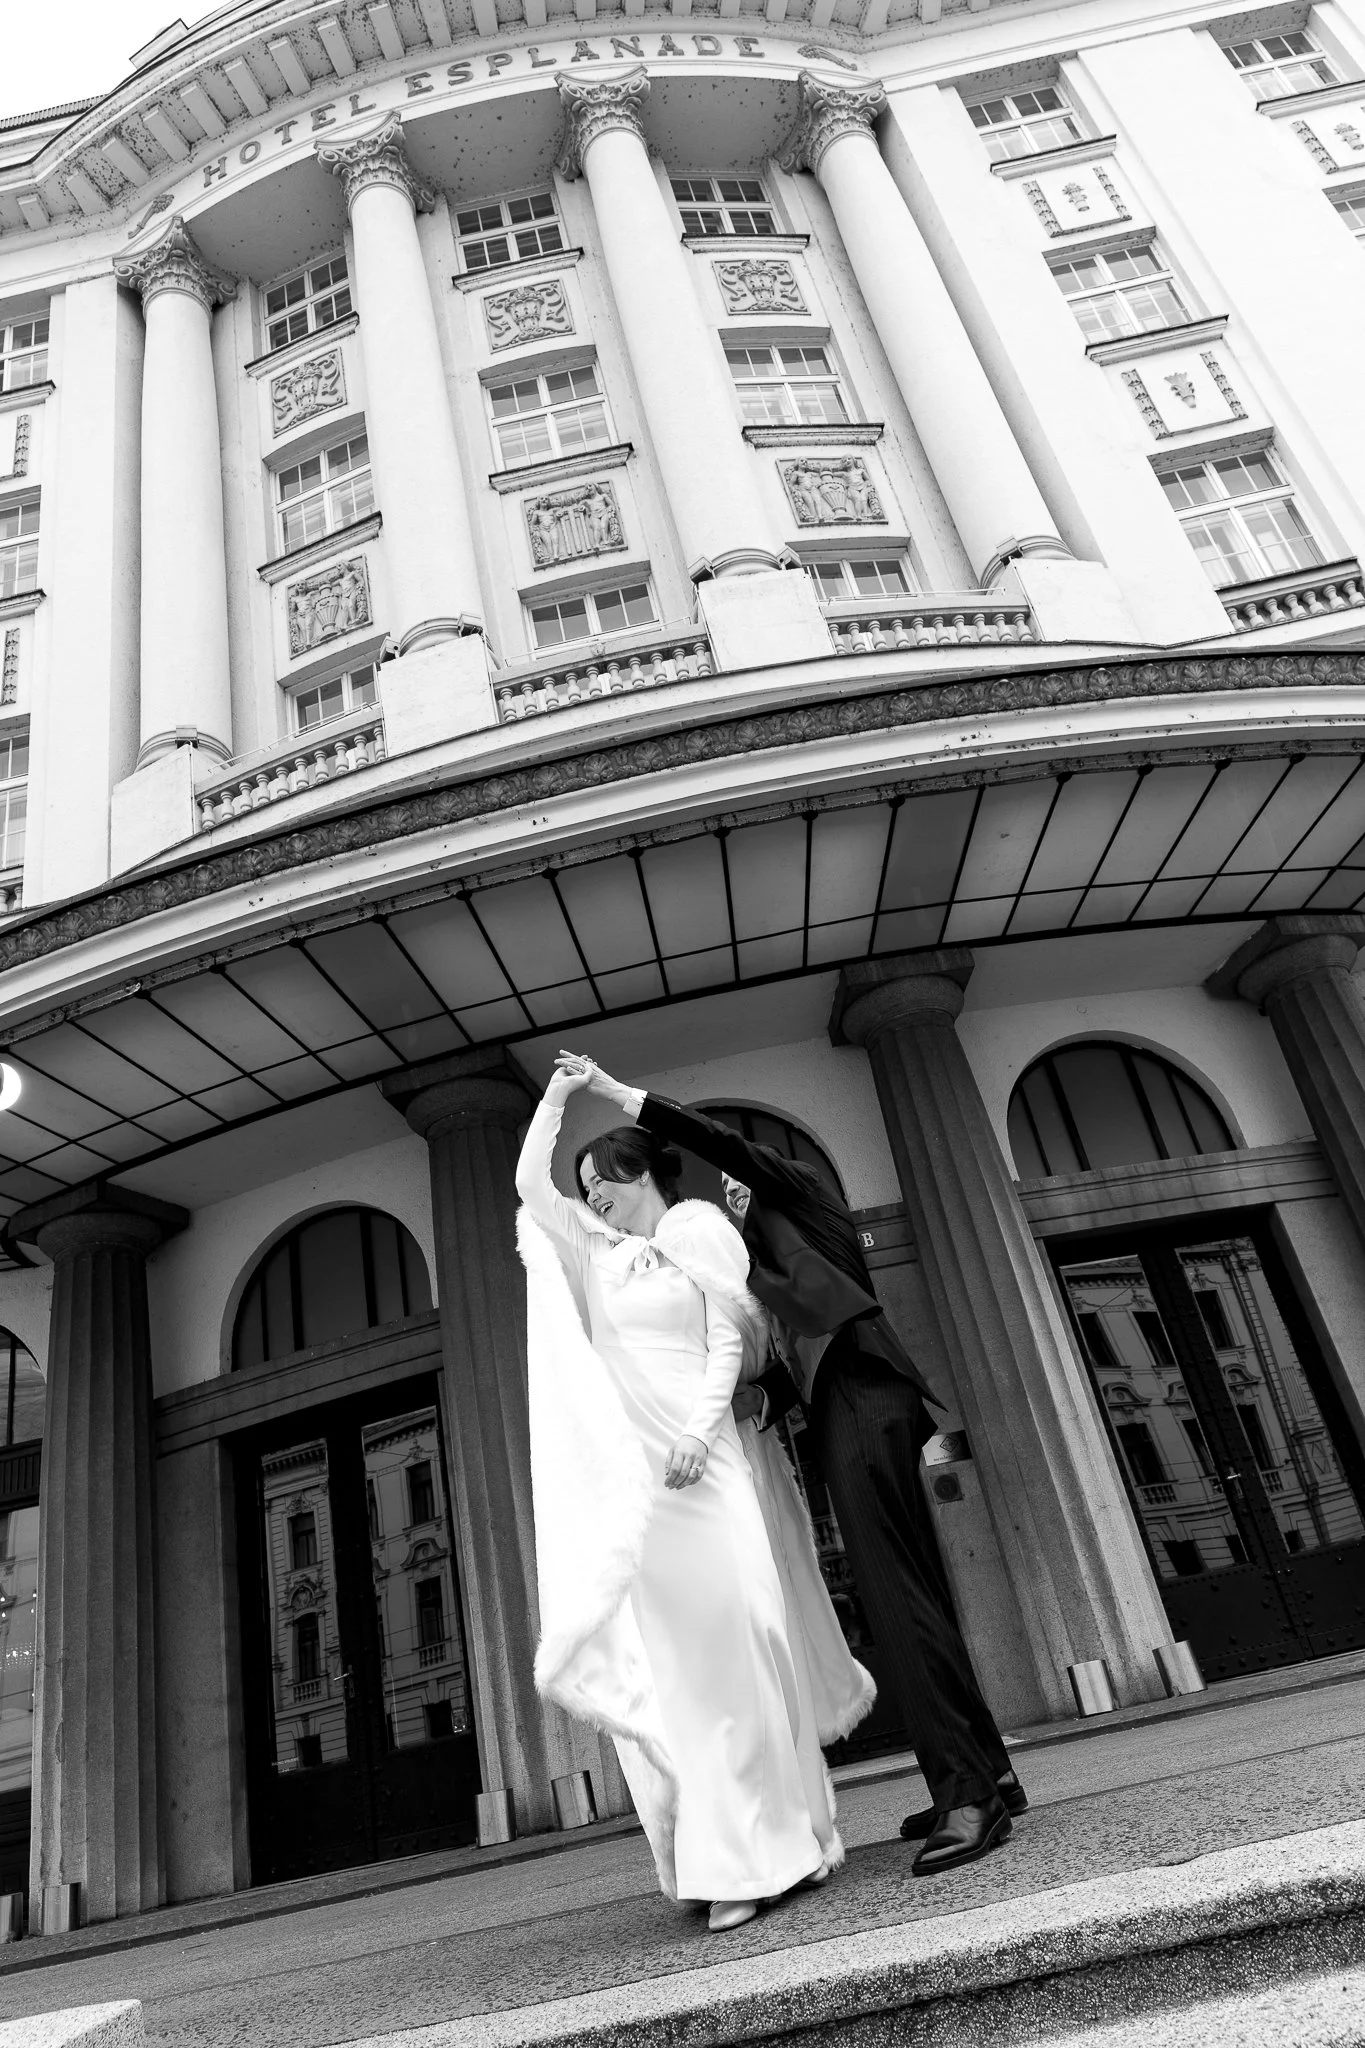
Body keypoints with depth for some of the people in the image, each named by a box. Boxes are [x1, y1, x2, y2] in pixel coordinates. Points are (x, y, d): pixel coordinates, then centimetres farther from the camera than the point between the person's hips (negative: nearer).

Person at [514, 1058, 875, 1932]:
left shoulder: (699, 1230, 3)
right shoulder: (599, 1256, 13)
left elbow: (729, 1345, -4)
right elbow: (530, 1185, 7)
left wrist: (698, 1432, -16)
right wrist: (557, 1094, 7)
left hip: (704, 1462, -3)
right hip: (632, 1480, 4)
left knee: (742, 1641, 0)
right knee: (670, 1662, 2)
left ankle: (787, 1838, 15)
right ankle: (730, 1860, 8)